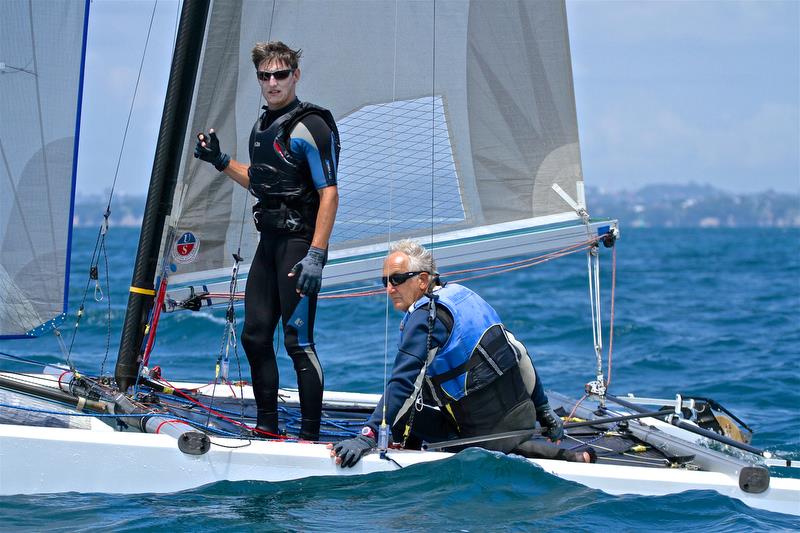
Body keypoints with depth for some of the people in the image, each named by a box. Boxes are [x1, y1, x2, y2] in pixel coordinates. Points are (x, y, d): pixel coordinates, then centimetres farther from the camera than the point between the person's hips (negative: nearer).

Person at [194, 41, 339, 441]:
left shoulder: (310, 126, -13)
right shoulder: (263, 125, 14)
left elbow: (329, 193, -17)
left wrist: (316, 255, -24)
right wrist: (220, 161, 14)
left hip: (300, 242, -9)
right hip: (269, 241, 9)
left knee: (297, 340, -10)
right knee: (255, 335, 11)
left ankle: (310, 435, -5)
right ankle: (267, 426, 21)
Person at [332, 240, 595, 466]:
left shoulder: (425, 316, -13)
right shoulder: (461, 293, 12)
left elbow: (402, 383, -23)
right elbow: (519, 353, 17)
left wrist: (367, 437, -28)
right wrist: (543, 411, 24)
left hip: (491, 429, -9)